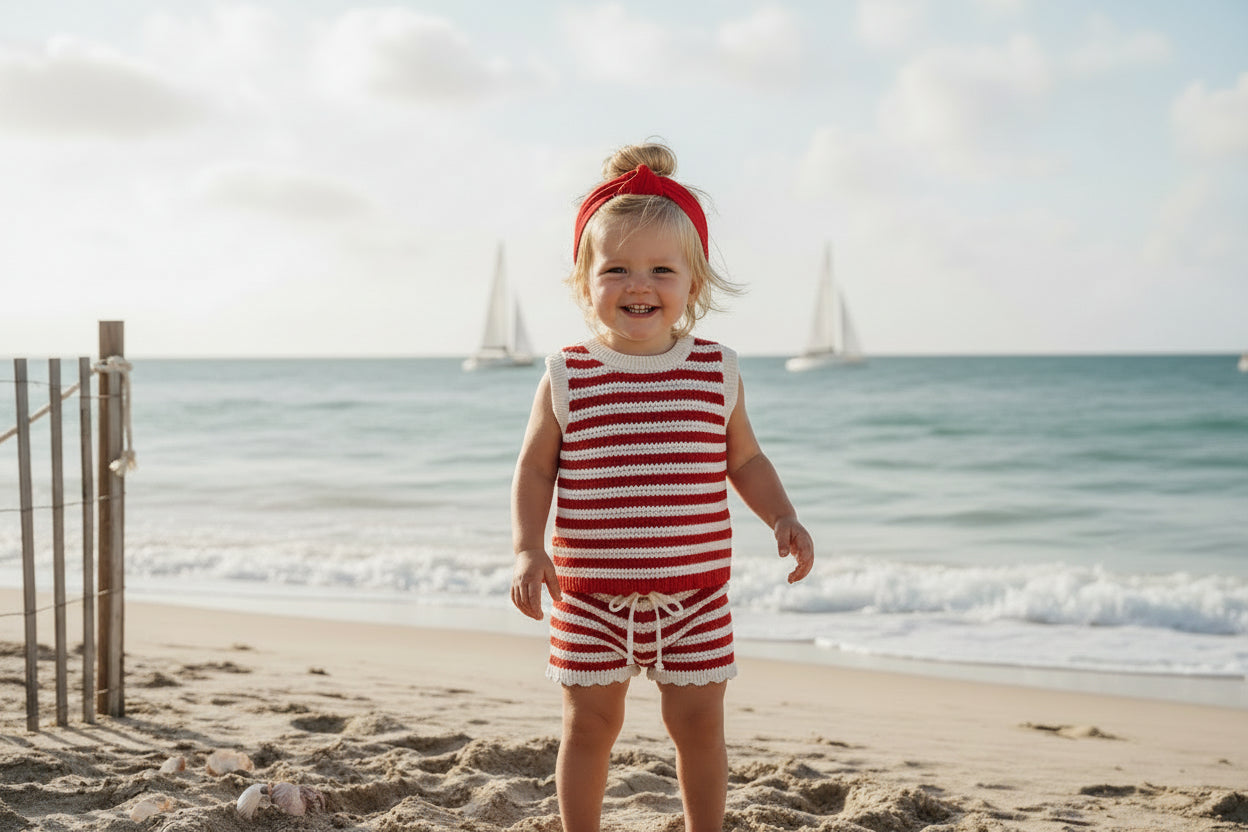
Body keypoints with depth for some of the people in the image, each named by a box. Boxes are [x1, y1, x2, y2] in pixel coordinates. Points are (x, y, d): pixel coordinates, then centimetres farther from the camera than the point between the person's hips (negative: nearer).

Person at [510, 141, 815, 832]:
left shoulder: (717, 373, 0)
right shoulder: (567, 378, -4)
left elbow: (745, 459, 12)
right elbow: (535, 468, 2)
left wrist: (783, 519, -2)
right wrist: (528, 548, -10)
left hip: (692, 590, 1)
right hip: (591, 593, -1)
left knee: (698, 722, 9)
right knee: (589, 723, 9)